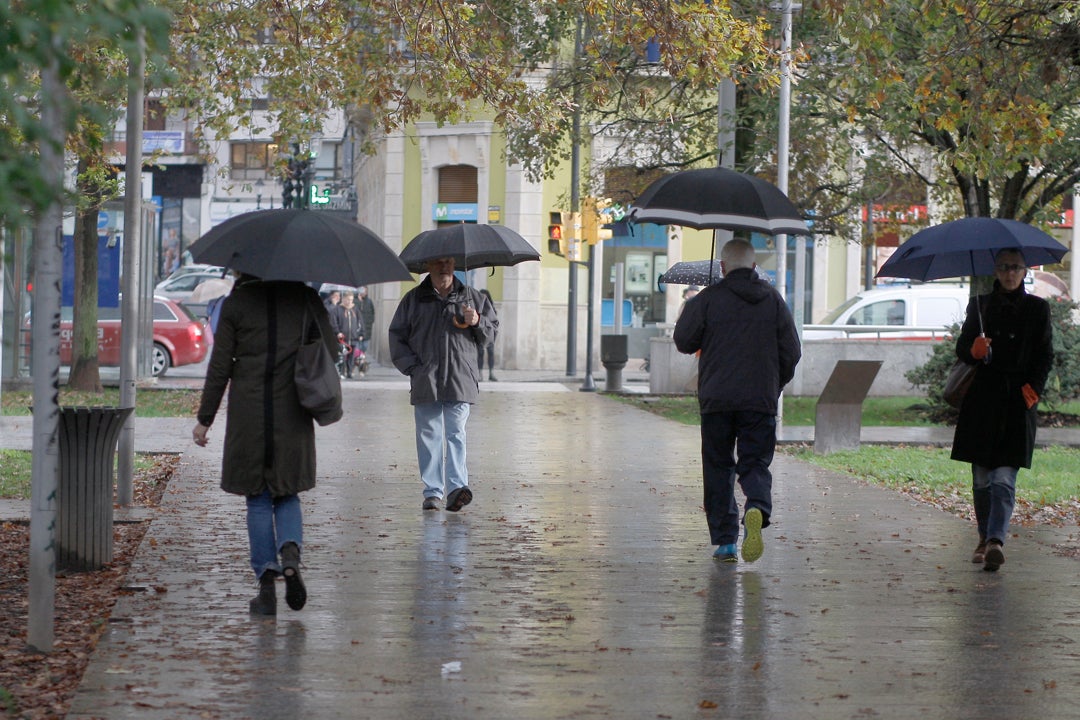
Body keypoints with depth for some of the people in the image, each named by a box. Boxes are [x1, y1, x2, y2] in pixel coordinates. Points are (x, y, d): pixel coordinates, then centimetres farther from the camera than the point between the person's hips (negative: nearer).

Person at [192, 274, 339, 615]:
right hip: (292, 415, 1)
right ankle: (290, 554, -14)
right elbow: (330, 347, 3)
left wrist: (204, 419, 3)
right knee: (287, 494, 14)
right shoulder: (305, 297, 2)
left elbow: (219, 366, -3)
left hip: (248, 414, -1)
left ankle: (266, 584, 0)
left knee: (258, 500, 7)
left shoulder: (236, 303, -2)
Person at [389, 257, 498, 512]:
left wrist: (478, 322, -4)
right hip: (425, 382, 1)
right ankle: (433, 491, 4)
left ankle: (457, 486, -16)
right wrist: (411, 366, 0)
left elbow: (492, 331, 18)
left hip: (460, 380, -1)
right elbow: (397, 336, 12)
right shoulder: (414, 299, 11)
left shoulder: (472, 298, 12)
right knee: (428, 436, 0)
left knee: (455, 433, -9)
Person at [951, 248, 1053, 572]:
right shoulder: (980, 304, 10)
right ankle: (985, 537, 20)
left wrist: (1033, 388, -8)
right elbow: (962, 348, 11)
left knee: (1004, 476, -12)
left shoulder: (1037, 308, 8)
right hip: (982, 398, 2)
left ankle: (996, 540, -23)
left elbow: (1045, 356, 8)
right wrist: (974, 350, -12)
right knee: (981, 476, 5)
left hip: (1018, 400, -2)